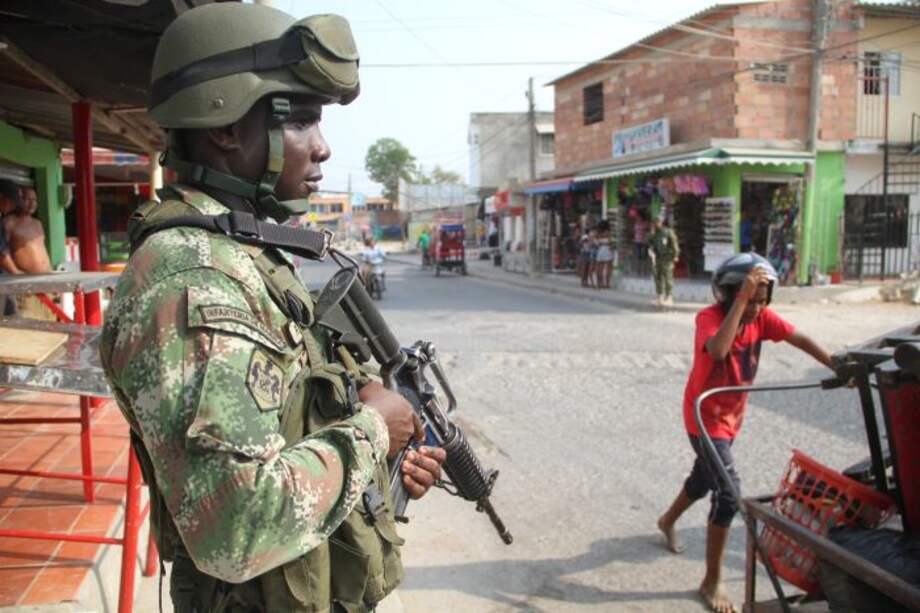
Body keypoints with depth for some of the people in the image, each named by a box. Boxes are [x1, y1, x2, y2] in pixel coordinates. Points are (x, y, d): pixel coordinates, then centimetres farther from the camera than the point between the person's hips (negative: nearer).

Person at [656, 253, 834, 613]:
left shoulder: (761, 317, -8)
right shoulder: (709, 316, -25)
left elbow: (800, 339, -14)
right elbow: (718, 350, -46)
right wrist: (741, 299, -45)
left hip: (731, 415, 7)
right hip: (705, 417, -7)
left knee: (705, 478, 25)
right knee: (729, 492, -14)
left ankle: (668, 521, 54)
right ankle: (712, 582, 0)